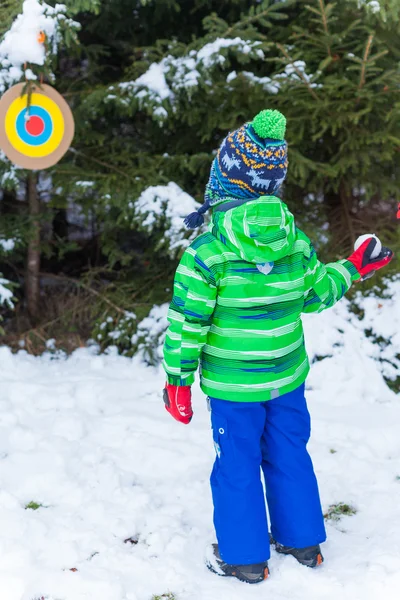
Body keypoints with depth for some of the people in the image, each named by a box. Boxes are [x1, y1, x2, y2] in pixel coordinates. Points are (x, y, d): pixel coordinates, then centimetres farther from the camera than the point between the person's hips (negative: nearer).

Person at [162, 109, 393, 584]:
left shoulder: (206, 253, -19)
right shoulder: (297, 242, -6)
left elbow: (186, 324, -17)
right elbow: (317, 295, 8)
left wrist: (177, 381, -6)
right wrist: (355, 267, 24)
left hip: (232, 385, -4)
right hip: (288, 377, 4)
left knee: (237, 466, 10)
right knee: (289, 456, 20)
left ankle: (244, 557, 21)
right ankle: (303, 541, 34)